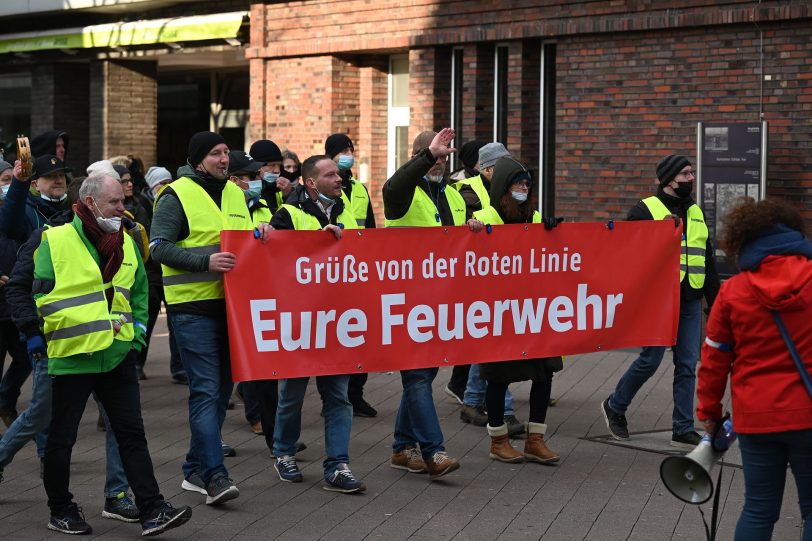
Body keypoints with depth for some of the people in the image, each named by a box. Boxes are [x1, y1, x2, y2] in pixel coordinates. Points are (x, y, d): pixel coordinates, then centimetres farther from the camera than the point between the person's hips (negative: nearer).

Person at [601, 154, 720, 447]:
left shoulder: (696, 212, 17)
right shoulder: (646, 209, -4)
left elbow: (708, 261, 20)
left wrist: (715, 299, 17)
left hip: (690, 302, 6)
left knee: (687, 365, 5)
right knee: (650, 360, -3)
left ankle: (683, 429, 11)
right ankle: (614, 406, 20)